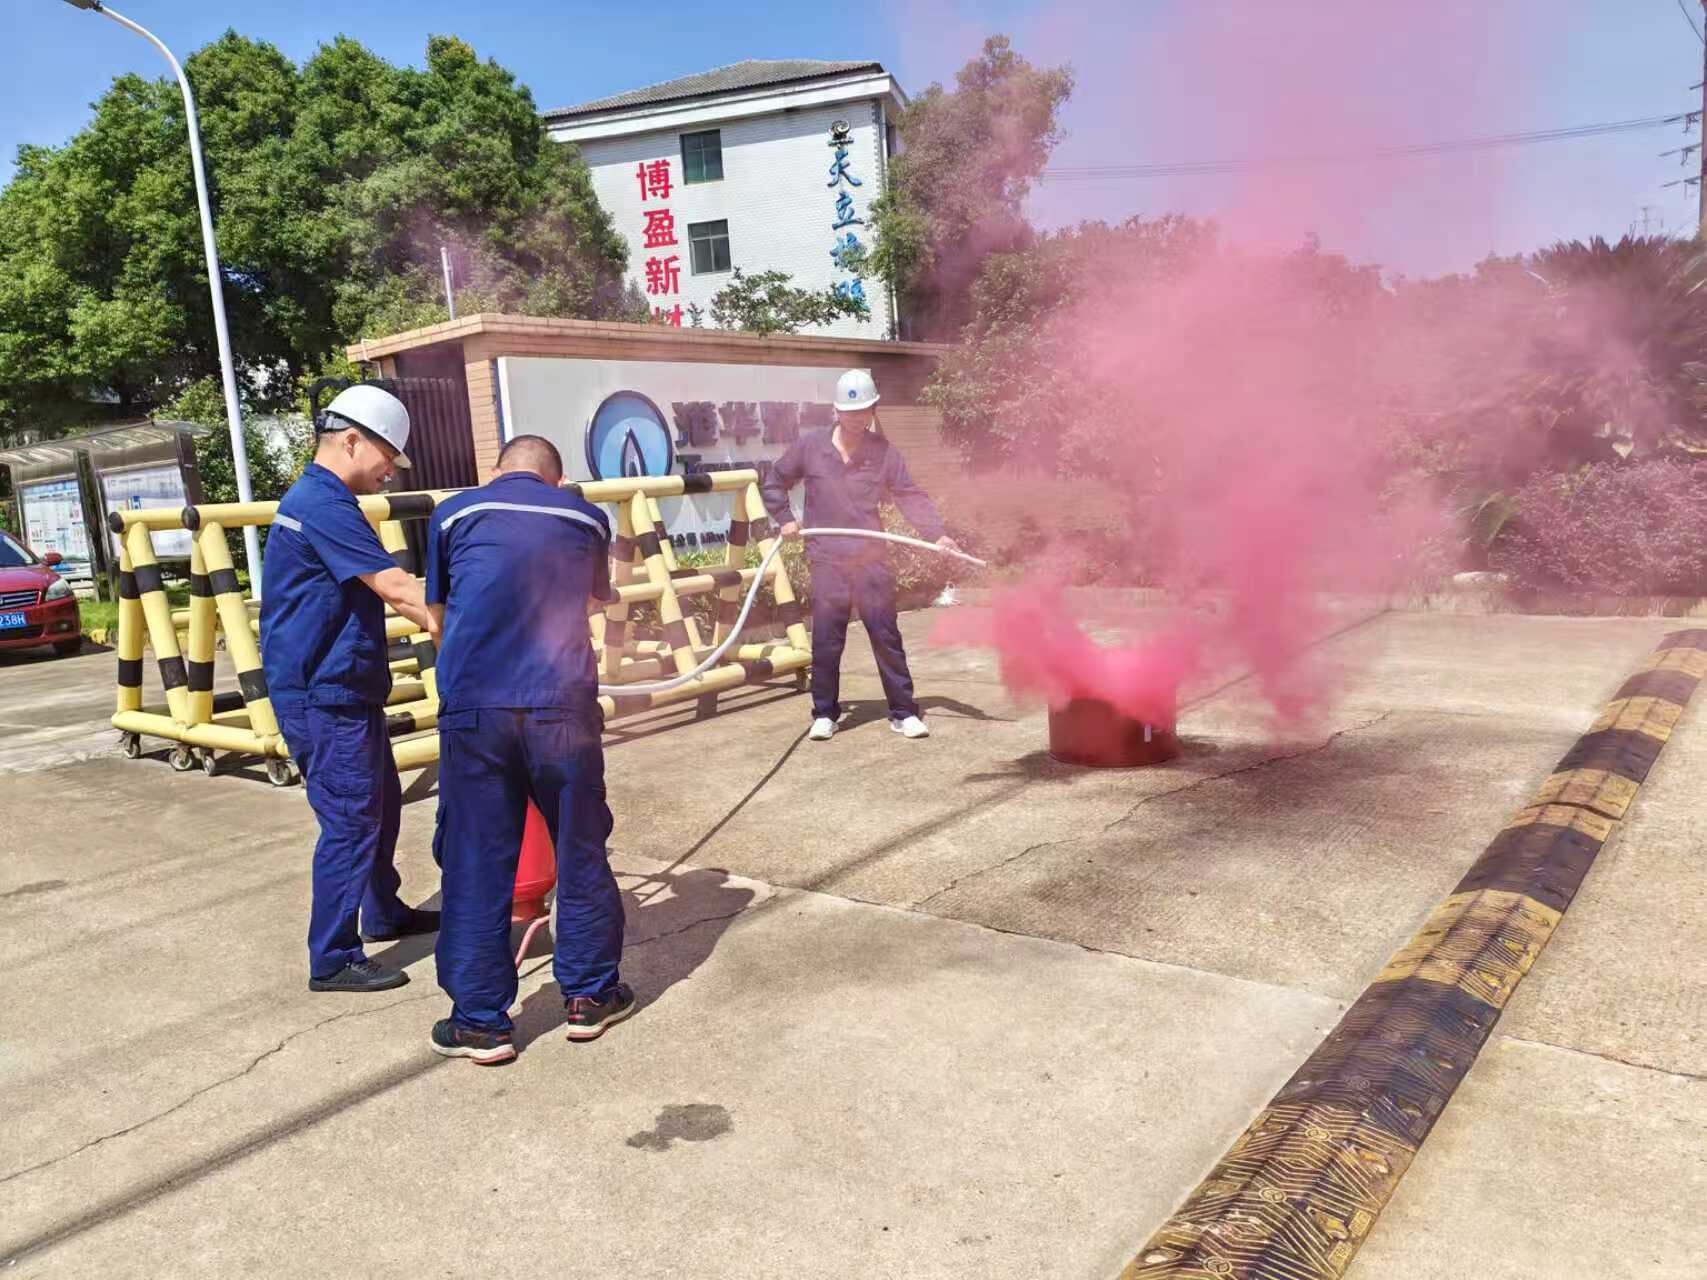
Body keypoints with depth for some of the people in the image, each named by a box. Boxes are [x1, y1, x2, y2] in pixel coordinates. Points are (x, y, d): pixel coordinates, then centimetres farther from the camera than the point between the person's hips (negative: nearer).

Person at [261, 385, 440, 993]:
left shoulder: (318, 499, 15)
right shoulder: (324, 504, -19)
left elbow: (381, 590, 16)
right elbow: (396, 588, -25)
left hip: (346, 690, 11)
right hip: (325, 697, -11)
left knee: (379, 805, 21)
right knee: (350, 820, -4)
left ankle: (384, 913, 37)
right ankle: (332, 960, 7)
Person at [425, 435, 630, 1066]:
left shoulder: (454, 514, 12)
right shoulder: (586, 517, 15)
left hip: (473, 709, 0)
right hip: (563, 706, 1)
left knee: (476, 864, 9)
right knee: (580, 853, 14)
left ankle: (479, 1021, 18)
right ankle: (590, 997, 27)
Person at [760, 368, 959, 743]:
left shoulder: (883, 451, 1)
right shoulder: (810, 446, 1)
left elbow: (911, 497, -2)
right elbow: (774, 481, 14)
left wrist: (938, 534, -14)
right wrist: (785, 518, 3)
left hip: (872, 561, 0)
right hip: (827, 561, 0)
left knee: (887, 636, 3)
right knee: (826, 641, 3)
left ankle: (904, 712, 11)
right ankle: (824, 714, 16)